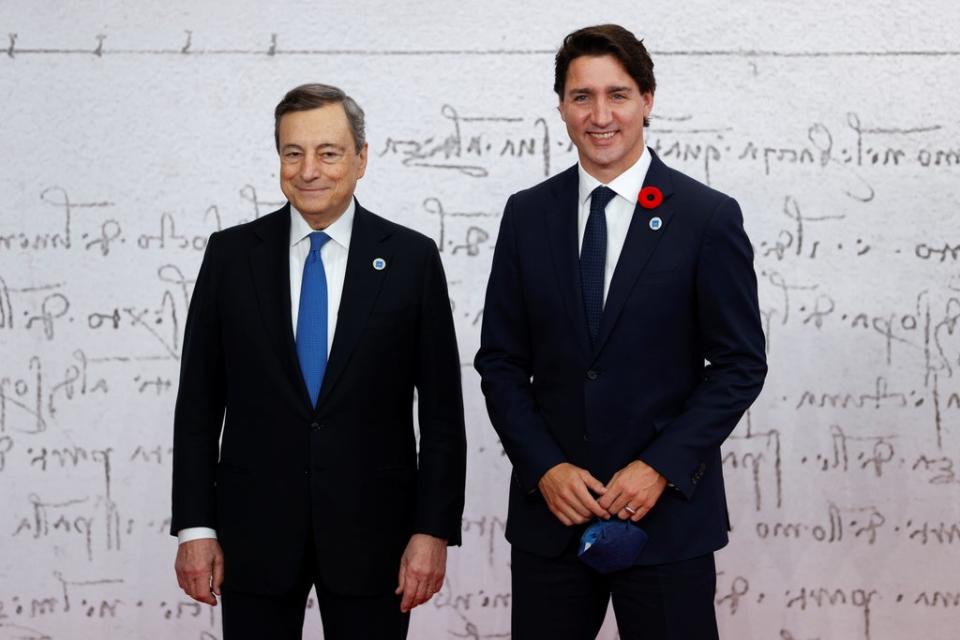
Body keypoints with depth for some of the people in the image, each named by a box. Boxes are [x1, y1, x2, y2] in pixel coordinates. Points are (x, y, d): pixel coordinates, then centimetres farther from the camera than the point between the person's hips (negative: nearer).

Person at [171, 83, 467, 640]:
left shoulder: (412, 258, -1)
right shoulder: (232, 254, 2)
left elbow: (442, 408, 0)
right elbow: (199, 401, 3)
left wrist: (435, 530, -6)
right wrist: (195, 527, -2)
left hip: (370, 530, -1)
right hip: (255, 530, 1)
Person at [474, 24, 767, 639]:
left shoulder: (709, 217, -4)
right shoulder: (527, 215, 5)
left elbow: (740, 364, -3)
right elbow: (501, 360, 6)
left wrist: (662, 467, -12)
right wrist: (545, 467, -6)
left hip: (668, 512, -2)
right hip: (550, 512, 3)